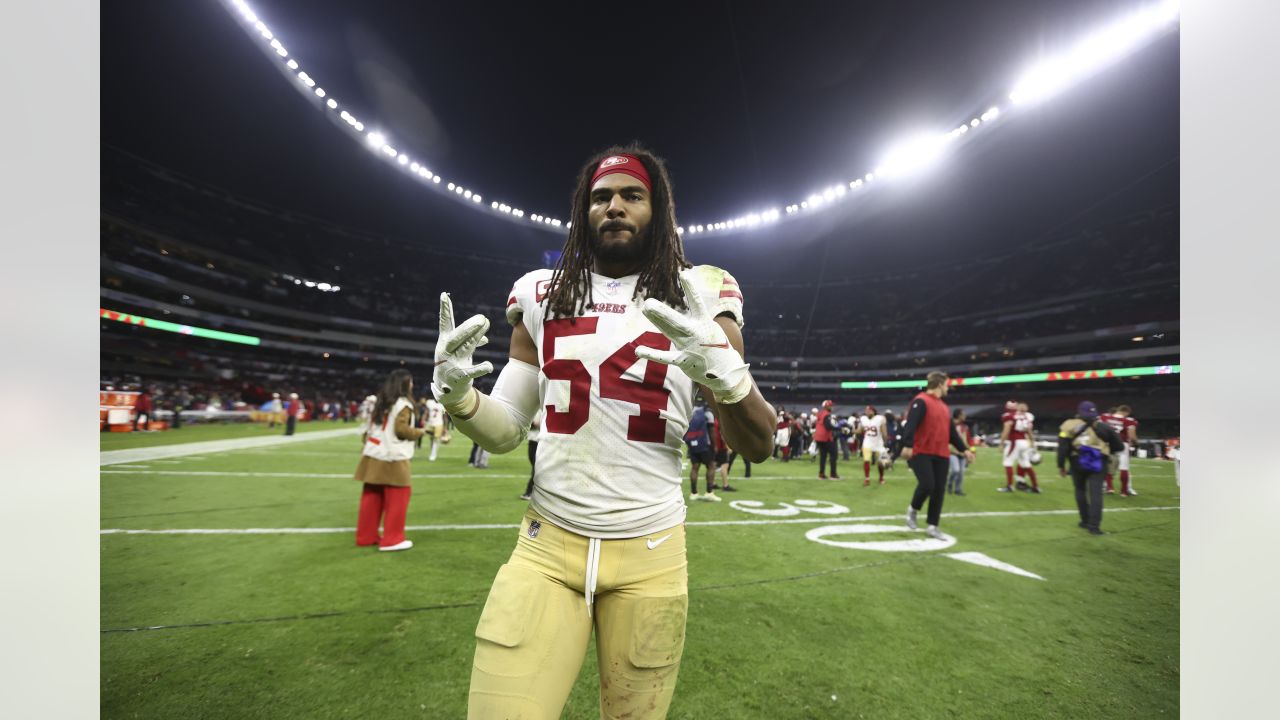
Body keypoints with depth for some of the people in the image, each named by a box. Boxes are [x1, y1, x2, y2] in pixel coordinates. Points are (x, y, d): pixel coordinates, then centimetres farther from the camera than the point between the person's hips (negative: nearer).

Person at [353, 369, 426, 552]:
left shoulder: (380, 402, 14)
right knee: (397, 499, 1)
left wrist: (366, 446, 22)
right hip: (393, 459, -8)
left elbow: (369, 428, 16)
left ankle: (366, 536, 23)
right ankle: (391, 539, 5)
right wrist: (420, 432, -3)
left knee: (372, 498, 14)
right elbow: (401, 429, -18)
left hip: (373, 457, 8)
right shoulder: (403, 404, -11)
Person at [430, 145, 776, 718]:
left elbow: (757, 446, -4)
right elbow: (505, 432, 9)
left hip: (650, 556, -1)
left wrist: (725, 373, -25)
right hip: (546, 547, 2)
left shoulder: (697, 301, -2)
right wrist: (456, 393, -12)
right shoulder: (545, 297, 5)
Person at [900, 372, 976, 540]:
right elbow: (910, 424, -20)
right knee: (927, 485, -16)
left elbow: (952, 432, 24)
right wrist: (908, 445, -32)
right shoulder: (921, 401, -8)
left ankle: (932, 526, 13)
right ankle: (913, 510, 13)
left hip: (941, 455, 8)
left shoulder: (945, 407, 19)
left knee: (939, 490, 4)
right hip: (921, 453, -8)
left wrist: (964, 449, 17)